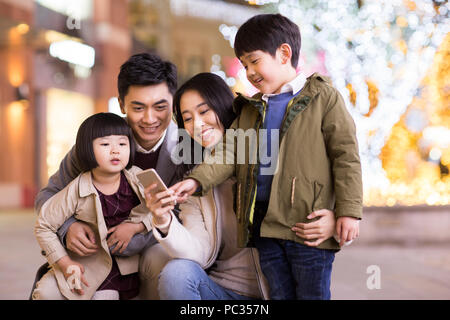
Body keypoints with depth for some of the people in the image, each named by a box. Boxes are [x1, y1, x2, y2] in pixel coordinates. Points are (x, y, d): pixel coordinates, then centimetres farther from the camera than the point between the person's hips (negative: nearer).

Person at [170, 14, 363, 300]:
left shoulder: (322, 97, -1)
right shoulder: (250, 109, 17)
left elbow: (346, 155, -5)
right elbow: (231, 152, 11)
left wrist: (349, 211, -11)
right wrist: (197, 180, -6)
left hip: (310, 223, -5)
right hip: (266, 226, 6)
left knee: (313, 294, 2)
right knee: (280, 294, 13)